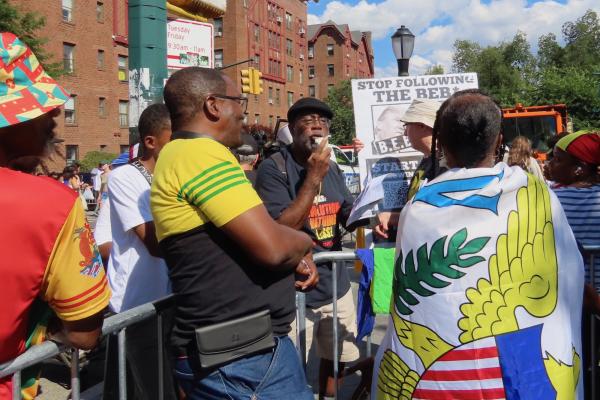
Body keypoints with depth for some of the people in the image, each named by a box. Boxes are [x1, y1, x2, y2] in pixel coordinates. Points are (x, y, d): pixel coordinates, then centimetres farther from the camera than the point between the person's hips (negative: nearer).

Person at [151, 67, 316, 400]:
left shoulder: (182, 155, 15)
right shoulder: (201, 153, -18)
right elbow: (272, 247, -24)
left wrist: (293, 259, 9)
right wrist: (303, 242, -1)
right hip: (237, 358, -10)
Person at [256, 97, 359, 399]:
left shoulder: (332, 168, 7)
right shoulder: (273, 168, -15)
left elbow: (350, 215, 17)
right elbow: (280, 230, -23)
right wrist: (313, 178, -24)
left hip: (336, 284, 7)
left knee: (337, 357, 23)